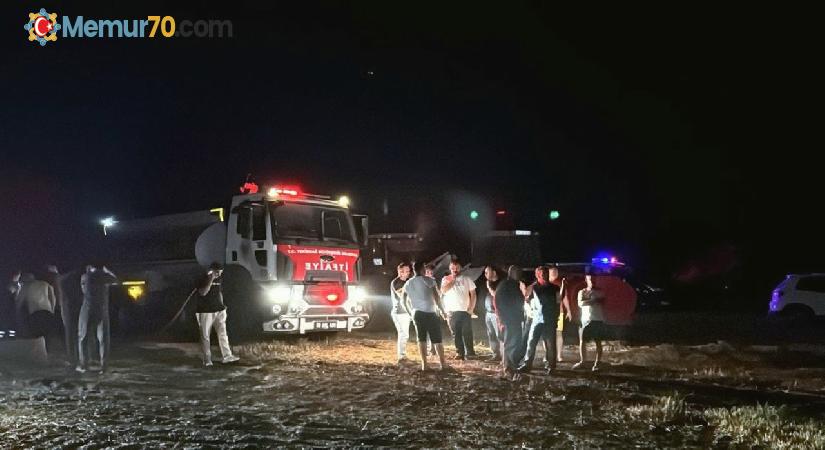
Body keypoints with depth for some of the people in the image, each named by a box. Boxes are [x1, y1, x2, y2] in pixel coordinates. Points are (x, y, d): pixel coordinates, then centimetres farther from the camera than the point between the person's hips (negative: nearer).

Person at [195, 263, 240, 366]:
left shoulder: (218, 280, 10)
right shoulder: (203, 280, -9)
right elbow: (203, 292, -26)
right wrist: (211, 279, -29)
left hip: (219, 311, 6)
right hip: (205, 311, -6)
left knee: (223, 333, 1)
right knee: (205, 336, 2)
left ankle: (227, 356, 3)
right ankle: (207, 360, 8)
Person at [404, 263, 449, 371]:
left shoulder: (408, 284, 9)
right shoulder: (429, 280, -6)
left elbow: (408, 302, 14)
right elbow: (436, 297, -9)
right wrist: (441, 310, 0)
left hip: (417, 313, 4)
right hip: (430, 313, -4)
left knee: (421, 339, 10)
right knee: (437, 340, 2)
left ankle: (424, 364, 5)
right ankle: (443, 364, 3)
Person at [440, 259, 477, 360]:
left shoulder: (466, 279, 5)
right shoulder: (446, 279, 7)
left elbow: (473, 294, 4)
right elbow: (443, 291, -10)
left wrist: (471, 308, -5)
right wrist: (452, 280, -9)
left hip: (465, 310, -1)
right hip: (451, 311, 1)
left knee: (467, 333, -4)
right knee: (456, 333, 4)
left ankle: (470, 352, 2)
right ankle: (460, 352, 11)